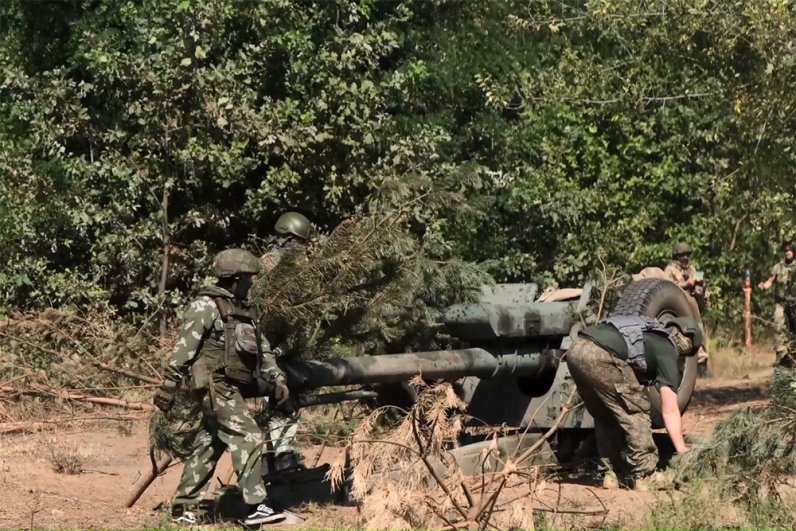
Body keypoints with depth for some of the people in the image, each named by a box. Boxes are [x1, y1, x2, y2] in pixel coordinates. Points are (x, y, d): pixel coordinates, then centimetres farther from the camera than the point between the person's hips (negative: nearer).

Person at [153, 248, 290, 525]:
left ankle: (184, 508, 17)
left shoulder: (244, 310, 17)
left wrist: (277, 380, 12)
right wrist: (168, 386, -15)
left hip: (231, 387, 9)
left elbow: (262, 349, 21)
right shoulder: (206, 306, -10)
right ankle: (256, 508, -14)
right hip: (216, 385, -9)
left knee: (208, 447, 11)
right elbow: (184, 348, -13)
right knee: (248, 438, -14)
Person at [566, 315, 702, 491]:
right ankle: (644, 476, 9)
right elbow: (670, 410, 6)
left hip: (576, 348, 8)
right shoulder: (666, 350, 10)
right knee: (636, 411, 8)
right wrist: (682, 451, 10)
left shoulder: (649, 334, 32)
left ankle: (610, 474, 25)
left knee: (604, 415, 24)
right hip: (600, 356, -8)